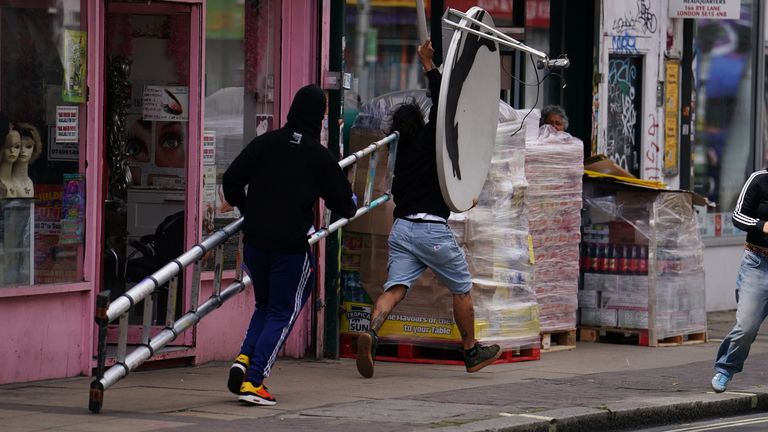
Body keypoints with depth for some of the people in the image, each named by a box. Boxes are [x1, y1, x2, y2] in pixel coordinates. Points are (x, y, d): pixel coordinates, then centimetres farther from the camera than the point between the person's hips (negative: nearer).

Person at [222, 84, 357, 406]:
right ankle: (254, 381, -6)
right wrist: (351, 208, 27)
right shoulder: (320, 156, -6)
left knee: (265, 305, 23)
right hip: (290, 246, -4)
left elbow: (231, 180, 2)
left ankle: (245, 359, 2)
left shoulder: (265, 142, 2)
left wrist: (246, 210, 21)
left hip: (254, 241, 4)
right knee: (282, 313, 6)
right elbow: (343, 204, 2)